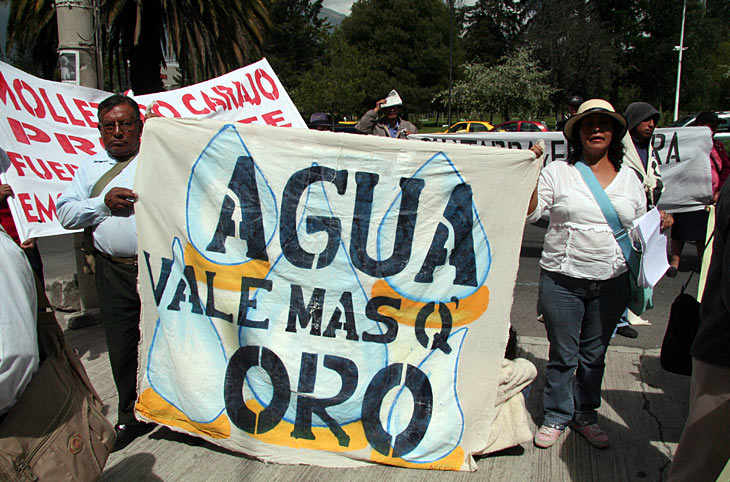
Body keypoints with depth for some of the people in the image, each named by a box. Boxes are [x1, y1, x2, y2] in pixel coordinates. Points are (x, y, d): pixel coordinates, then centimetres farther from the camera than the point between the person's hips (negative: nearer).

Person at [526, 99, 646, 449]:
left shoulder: (629, 178, 10)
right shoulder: (557, 172, 0)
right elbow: (529, 213, -8)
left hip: (612, 281, 3)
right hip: (563, 279, -3)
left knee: (594, 355, 14)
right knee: (562, 355, 6)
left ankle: (585, 415, 33)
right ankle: (556, 417, 26)